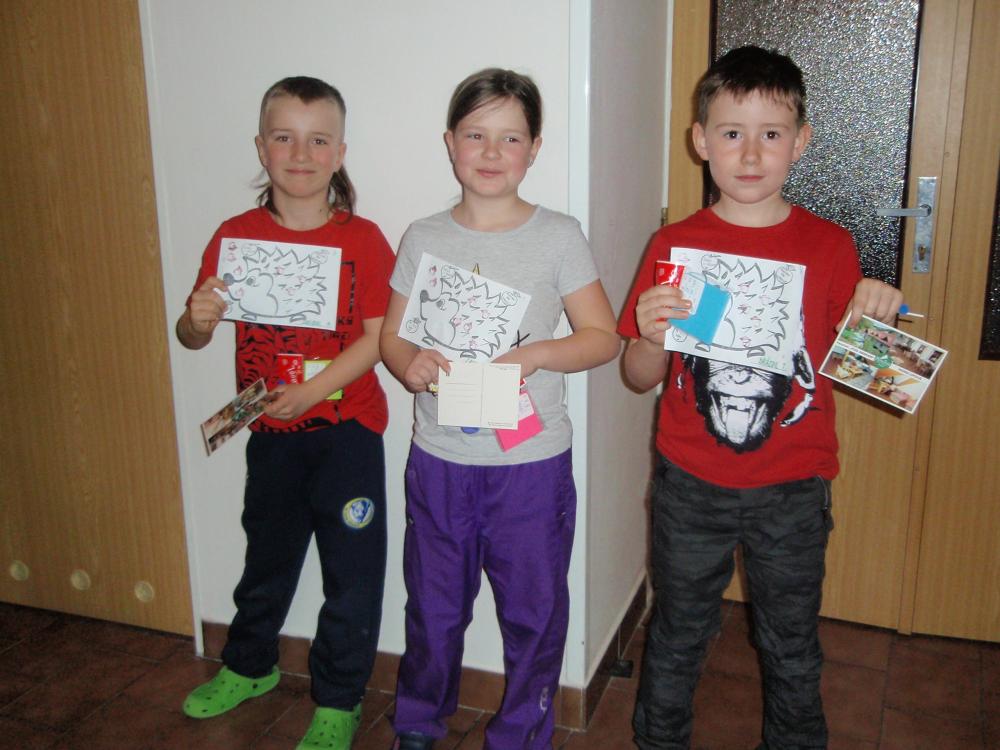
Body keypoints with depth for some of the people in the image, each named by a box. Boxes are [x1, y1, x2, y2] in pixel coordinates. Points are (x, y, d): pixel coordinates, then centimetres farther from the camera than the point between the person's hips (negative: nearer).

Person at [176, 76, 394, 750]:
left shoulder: (362, 238, -9)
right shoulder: (236, 236, -2)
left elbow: (378, 336, -12)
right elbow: (193, 337, 1)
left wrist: (312, 390, -22)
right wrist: (198, 321, -23)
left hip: (346, 426, -2)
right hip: (271, 432, 3)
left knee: (352, 569, 6)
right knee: (268, 555, 22)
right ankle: (250, 665, 47)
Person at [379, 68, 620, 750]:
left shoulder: (559, 237, -4)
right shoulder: (424, 238, 3)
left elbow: (604, 336, -3)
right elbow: (392, 334, 8)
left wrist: (534, 355, -20)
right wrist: (409, 363, -15)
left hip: (532, 462, -2)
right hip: (439, 458, 2)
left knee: (533, 610, 11)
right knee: (434, 607, 17)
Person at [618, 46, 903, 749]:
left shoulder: (829, 246, -3)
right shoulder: (674, 245, -3)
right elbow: (641, 376, 0)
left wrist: (875, 317, -15)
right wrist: (654, 336, -21)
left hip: (792, 491, 0)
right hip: (690, 486, 0)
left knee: (792, 648, 16)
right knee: (677, 637, 18)